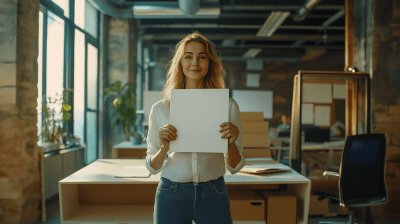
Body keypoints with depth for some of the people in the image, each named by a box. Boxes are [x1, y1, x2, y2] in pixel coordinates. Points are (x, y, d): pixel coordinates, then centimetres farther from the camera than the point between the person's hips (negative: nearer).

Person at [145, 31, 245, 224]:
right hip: (171, 196, 0)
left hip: (213, 196, 0)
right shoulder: (160, 109, -1)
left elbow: (234, 167, 4)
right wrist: (164, 147, -16)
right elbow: (152, 167, 4)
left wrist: (231, 143, -16)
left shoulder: (228, 106, -1)